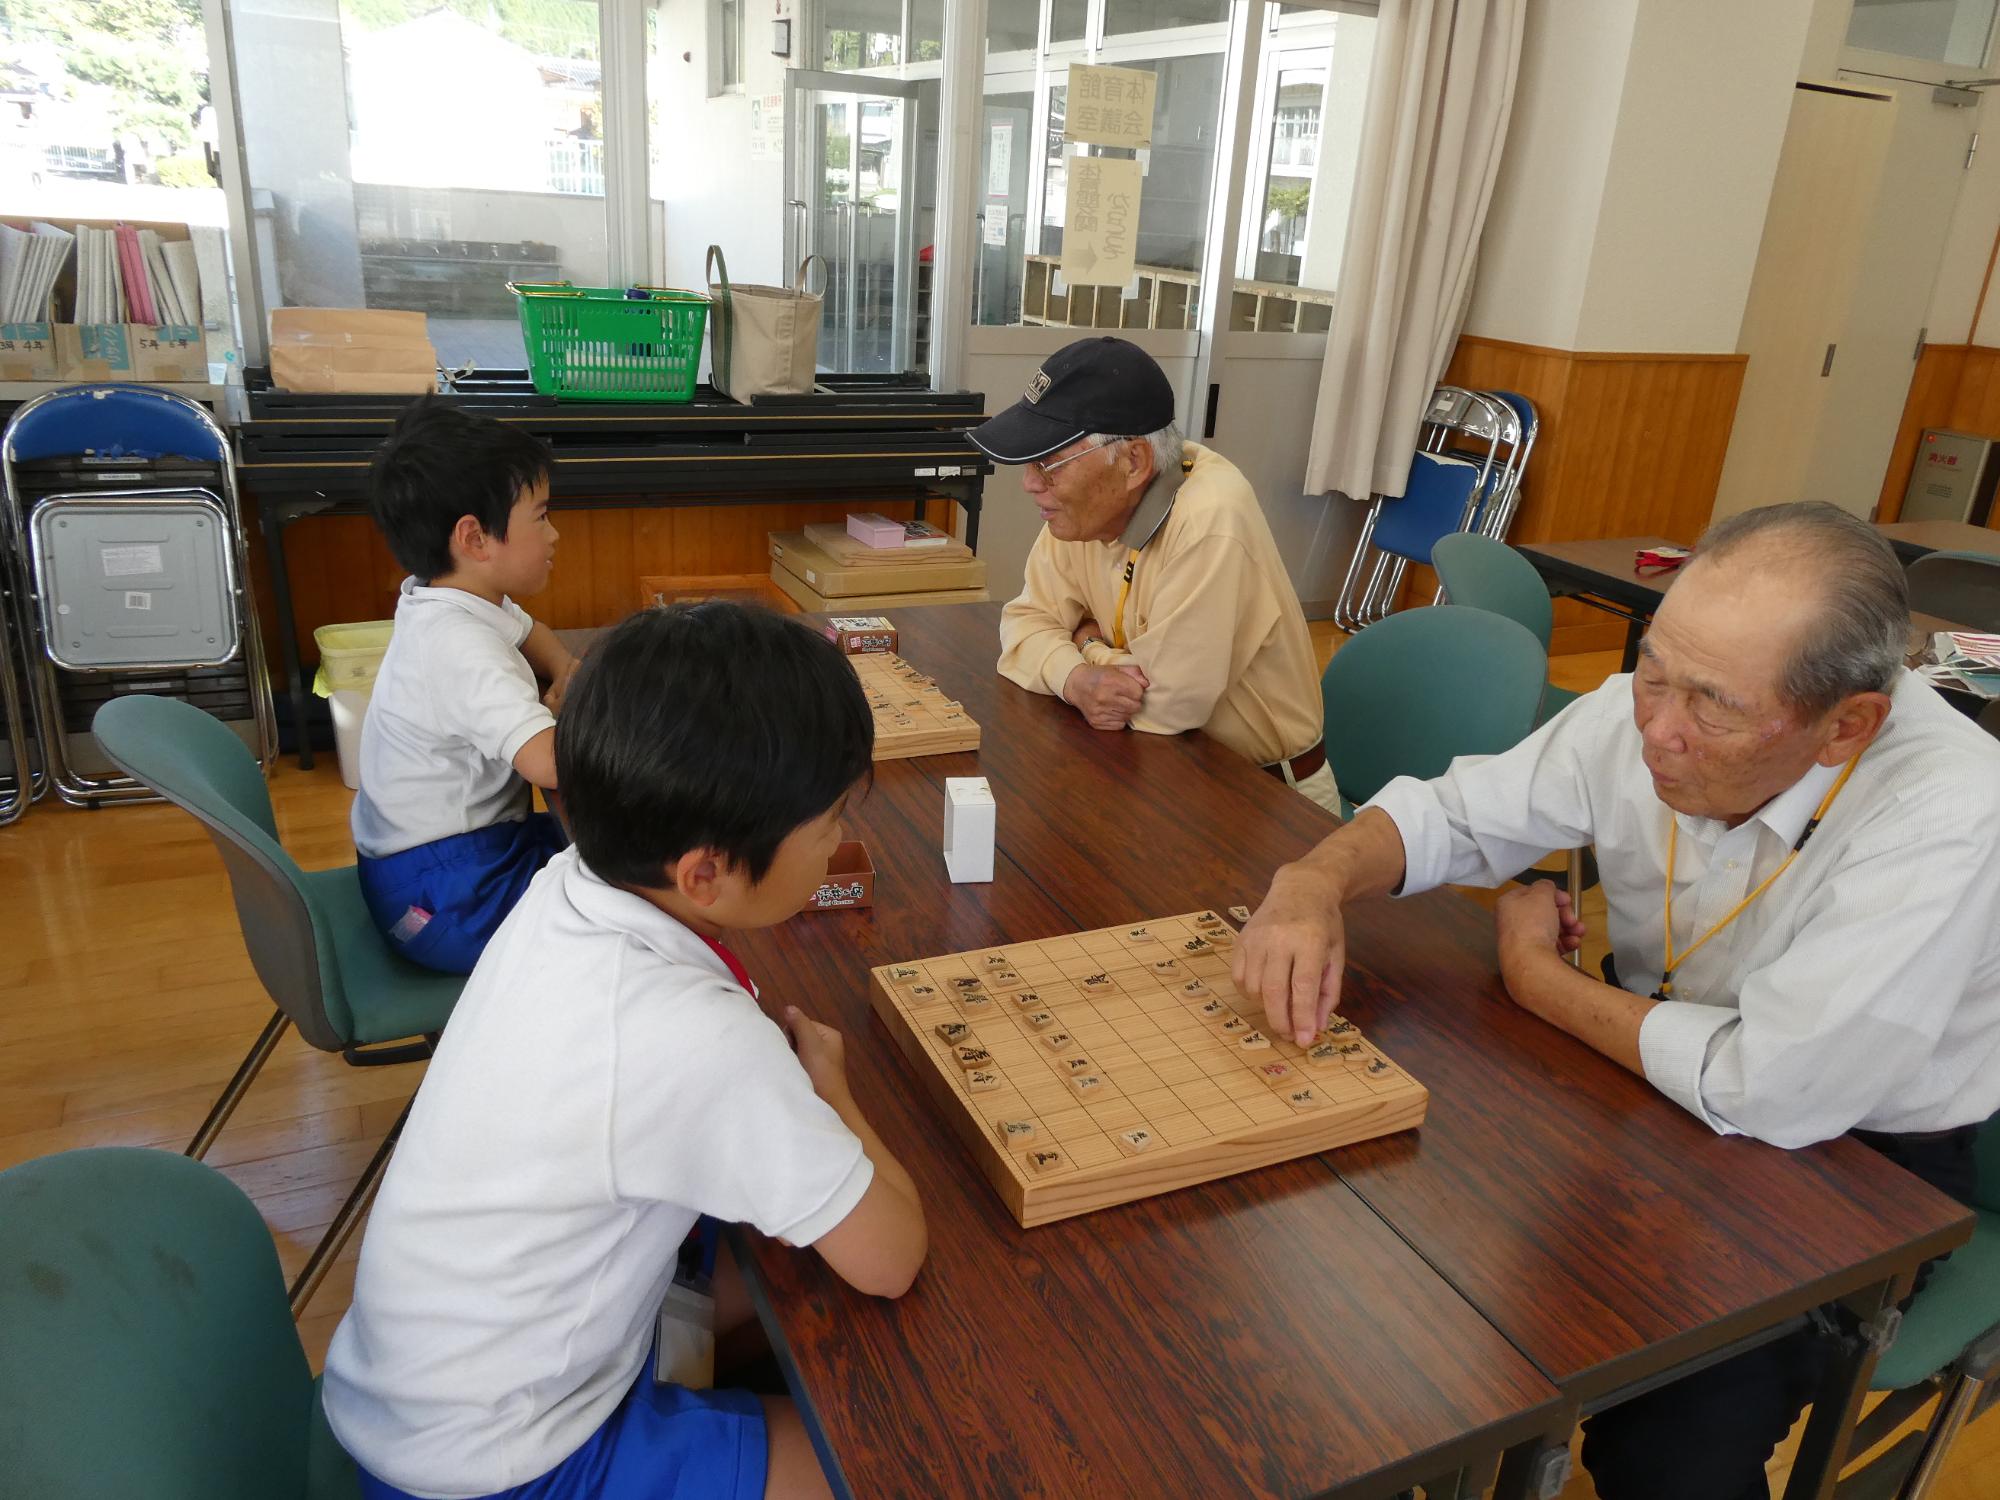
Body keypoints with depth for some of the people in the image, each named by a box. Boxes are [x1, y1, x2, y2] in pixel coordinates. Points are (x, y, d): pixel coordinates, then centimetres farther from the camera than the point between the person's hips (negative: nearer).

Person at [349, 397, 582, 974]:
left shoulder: (453, 598, 2)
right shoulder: (461, 647, -28)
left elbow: (526, 632, 24)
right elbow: (550, 762, -42)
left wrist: (567, 672, 2)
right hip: (442, 900, -10)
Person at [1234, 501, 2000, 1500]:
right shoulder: (1642, 714, -16)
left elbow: (1772, 1092, -33)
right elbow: (1447, 814, -5)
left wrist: (1535, 976, -19)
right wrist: (1314, 881, -28)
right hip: (1656, 1070, 5)